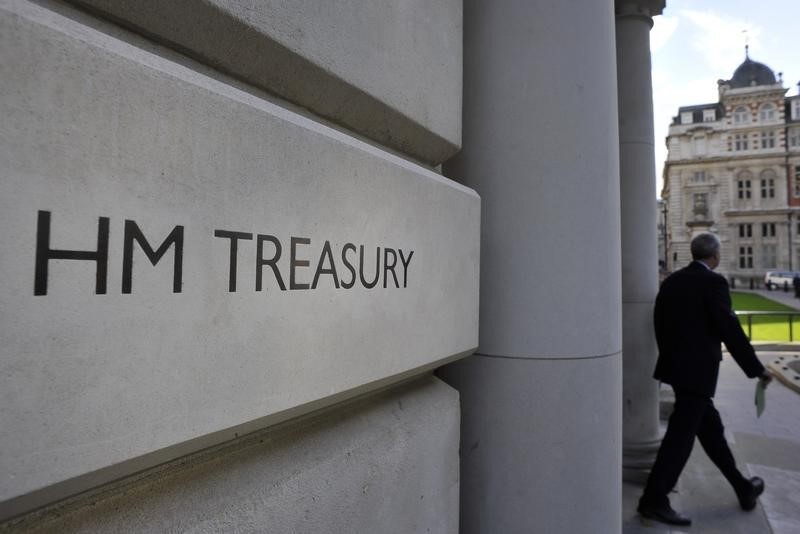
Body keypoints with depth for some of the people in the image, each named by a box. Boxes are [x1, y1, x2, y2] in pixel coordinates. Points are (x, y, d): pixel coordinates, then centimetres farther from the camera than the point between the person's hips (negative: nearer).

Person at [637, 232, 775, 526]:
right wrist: (757, 369, -7)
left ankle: (743, 488, 36)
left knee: (711, 427, 20)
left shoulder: (671, 281, 8)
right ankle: (654, 499, 3)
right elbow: (730, 330, -16)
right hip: (697, 370, -8)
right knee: (681, 435, -2)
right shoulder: (713, 282, -12)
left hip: (676, 366, 8)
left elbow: (660, 323, 11)